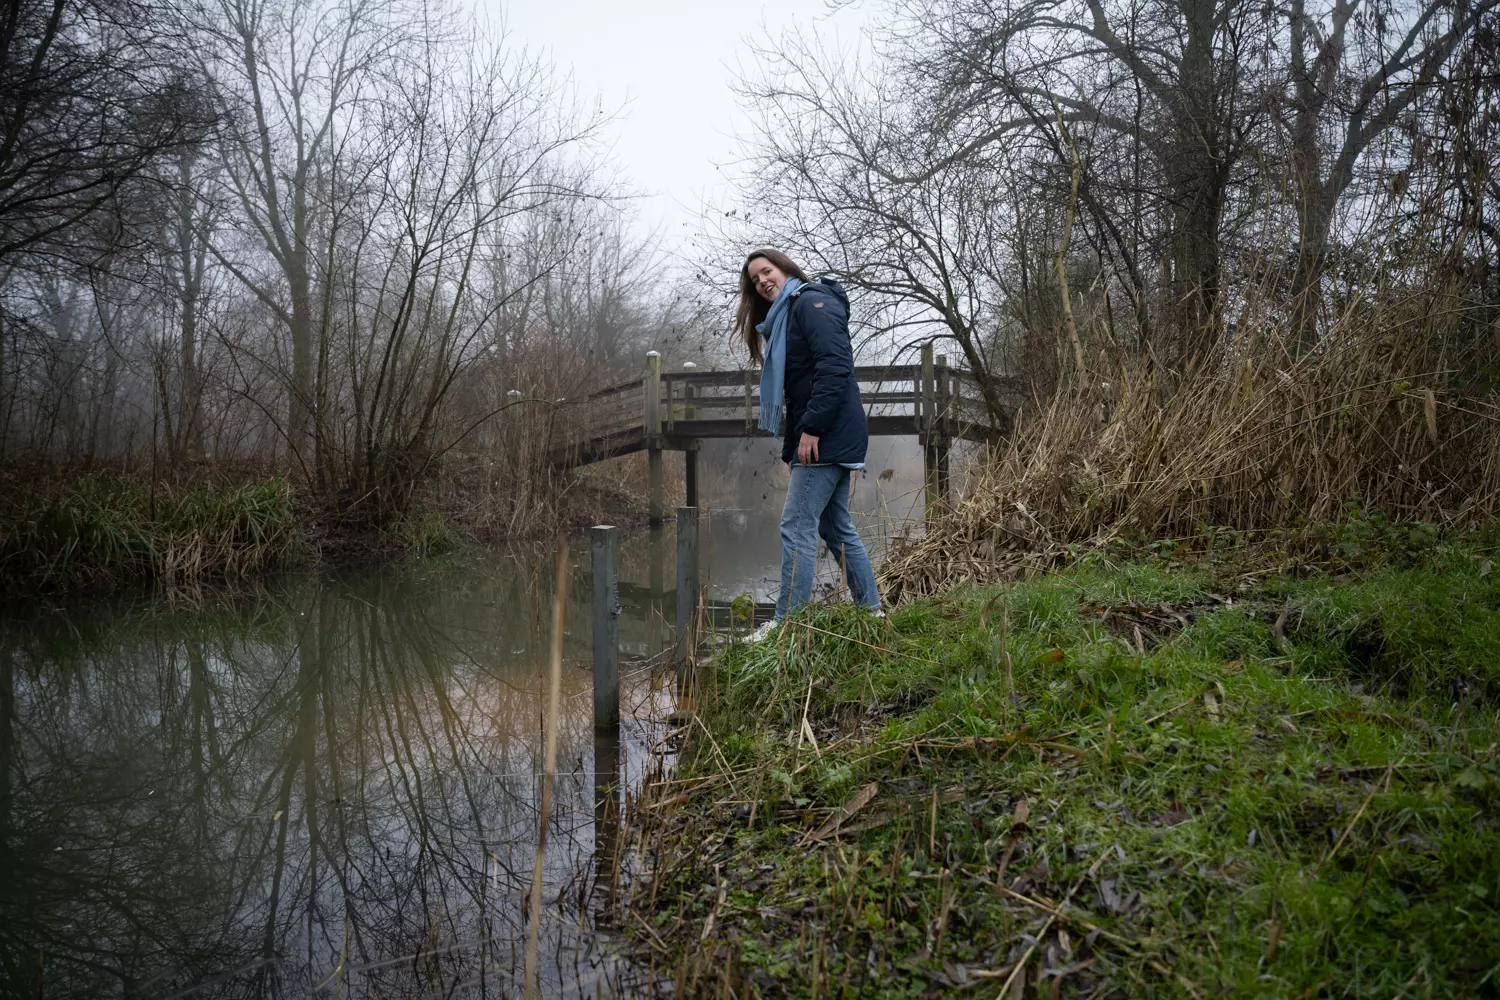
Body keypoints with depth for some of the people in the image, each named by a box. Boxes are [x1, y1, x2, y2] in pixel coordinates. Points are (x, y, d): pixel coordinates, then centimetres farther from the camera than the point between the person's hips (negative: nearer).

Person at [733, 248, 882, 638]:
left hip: (827, 436, -10)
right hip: (830, 439, 10)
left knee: (797, 527, -9)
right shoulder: (784, 318, 22)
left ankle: (787, 622, -5)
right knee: (837, 528, 15)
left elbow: (835, 364, -20)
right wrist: (796, 437, 10)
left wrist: (812, 427, -23)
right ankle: (871, 610, 22)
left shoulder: (811, 300, -7)